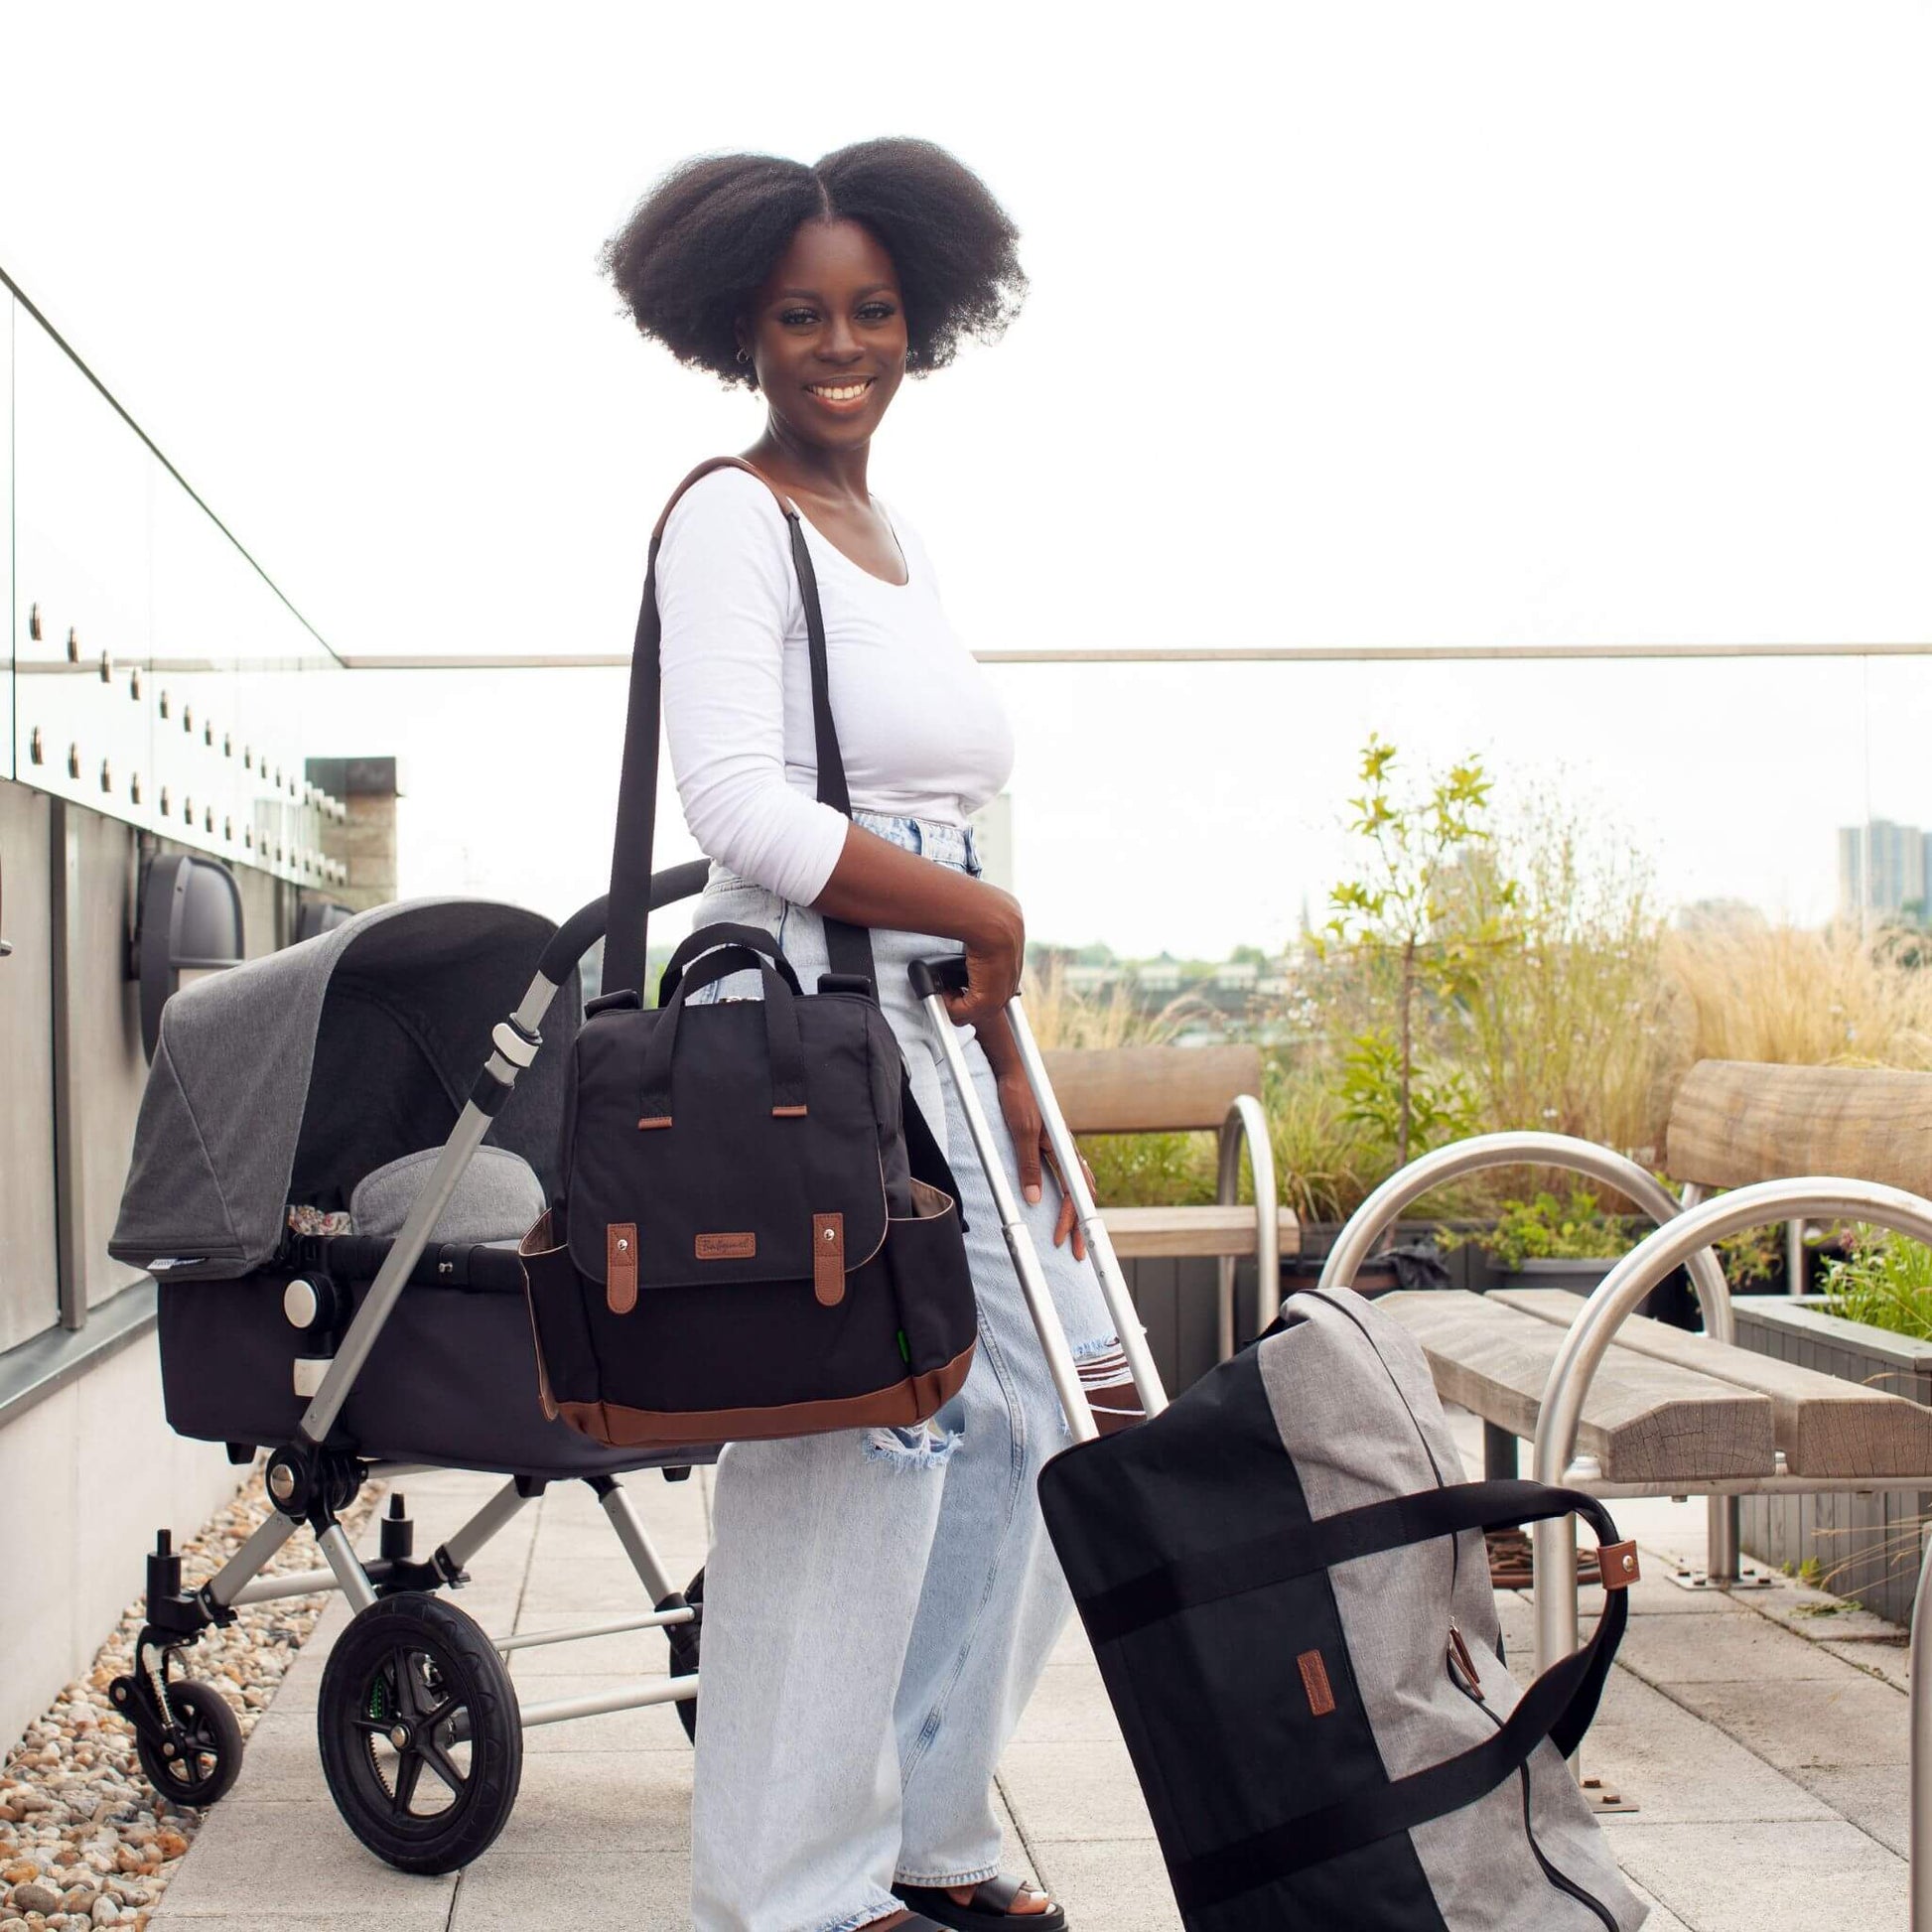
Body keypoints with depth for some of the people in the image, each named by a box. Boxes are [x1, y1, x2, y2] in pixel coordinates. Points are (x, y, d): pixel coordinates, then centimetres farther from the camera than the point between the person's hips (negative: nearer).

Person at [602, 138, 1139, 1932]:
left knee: (1030, 1415, 12)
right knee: (840, 1464, -5)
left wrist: (1012, 1074, 13)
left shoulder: (896, 537, 20)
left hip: (941, 1039, 9)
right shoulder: (730, 518, -7)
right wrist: (989, 917, -10)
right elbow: (749, 814, -19)